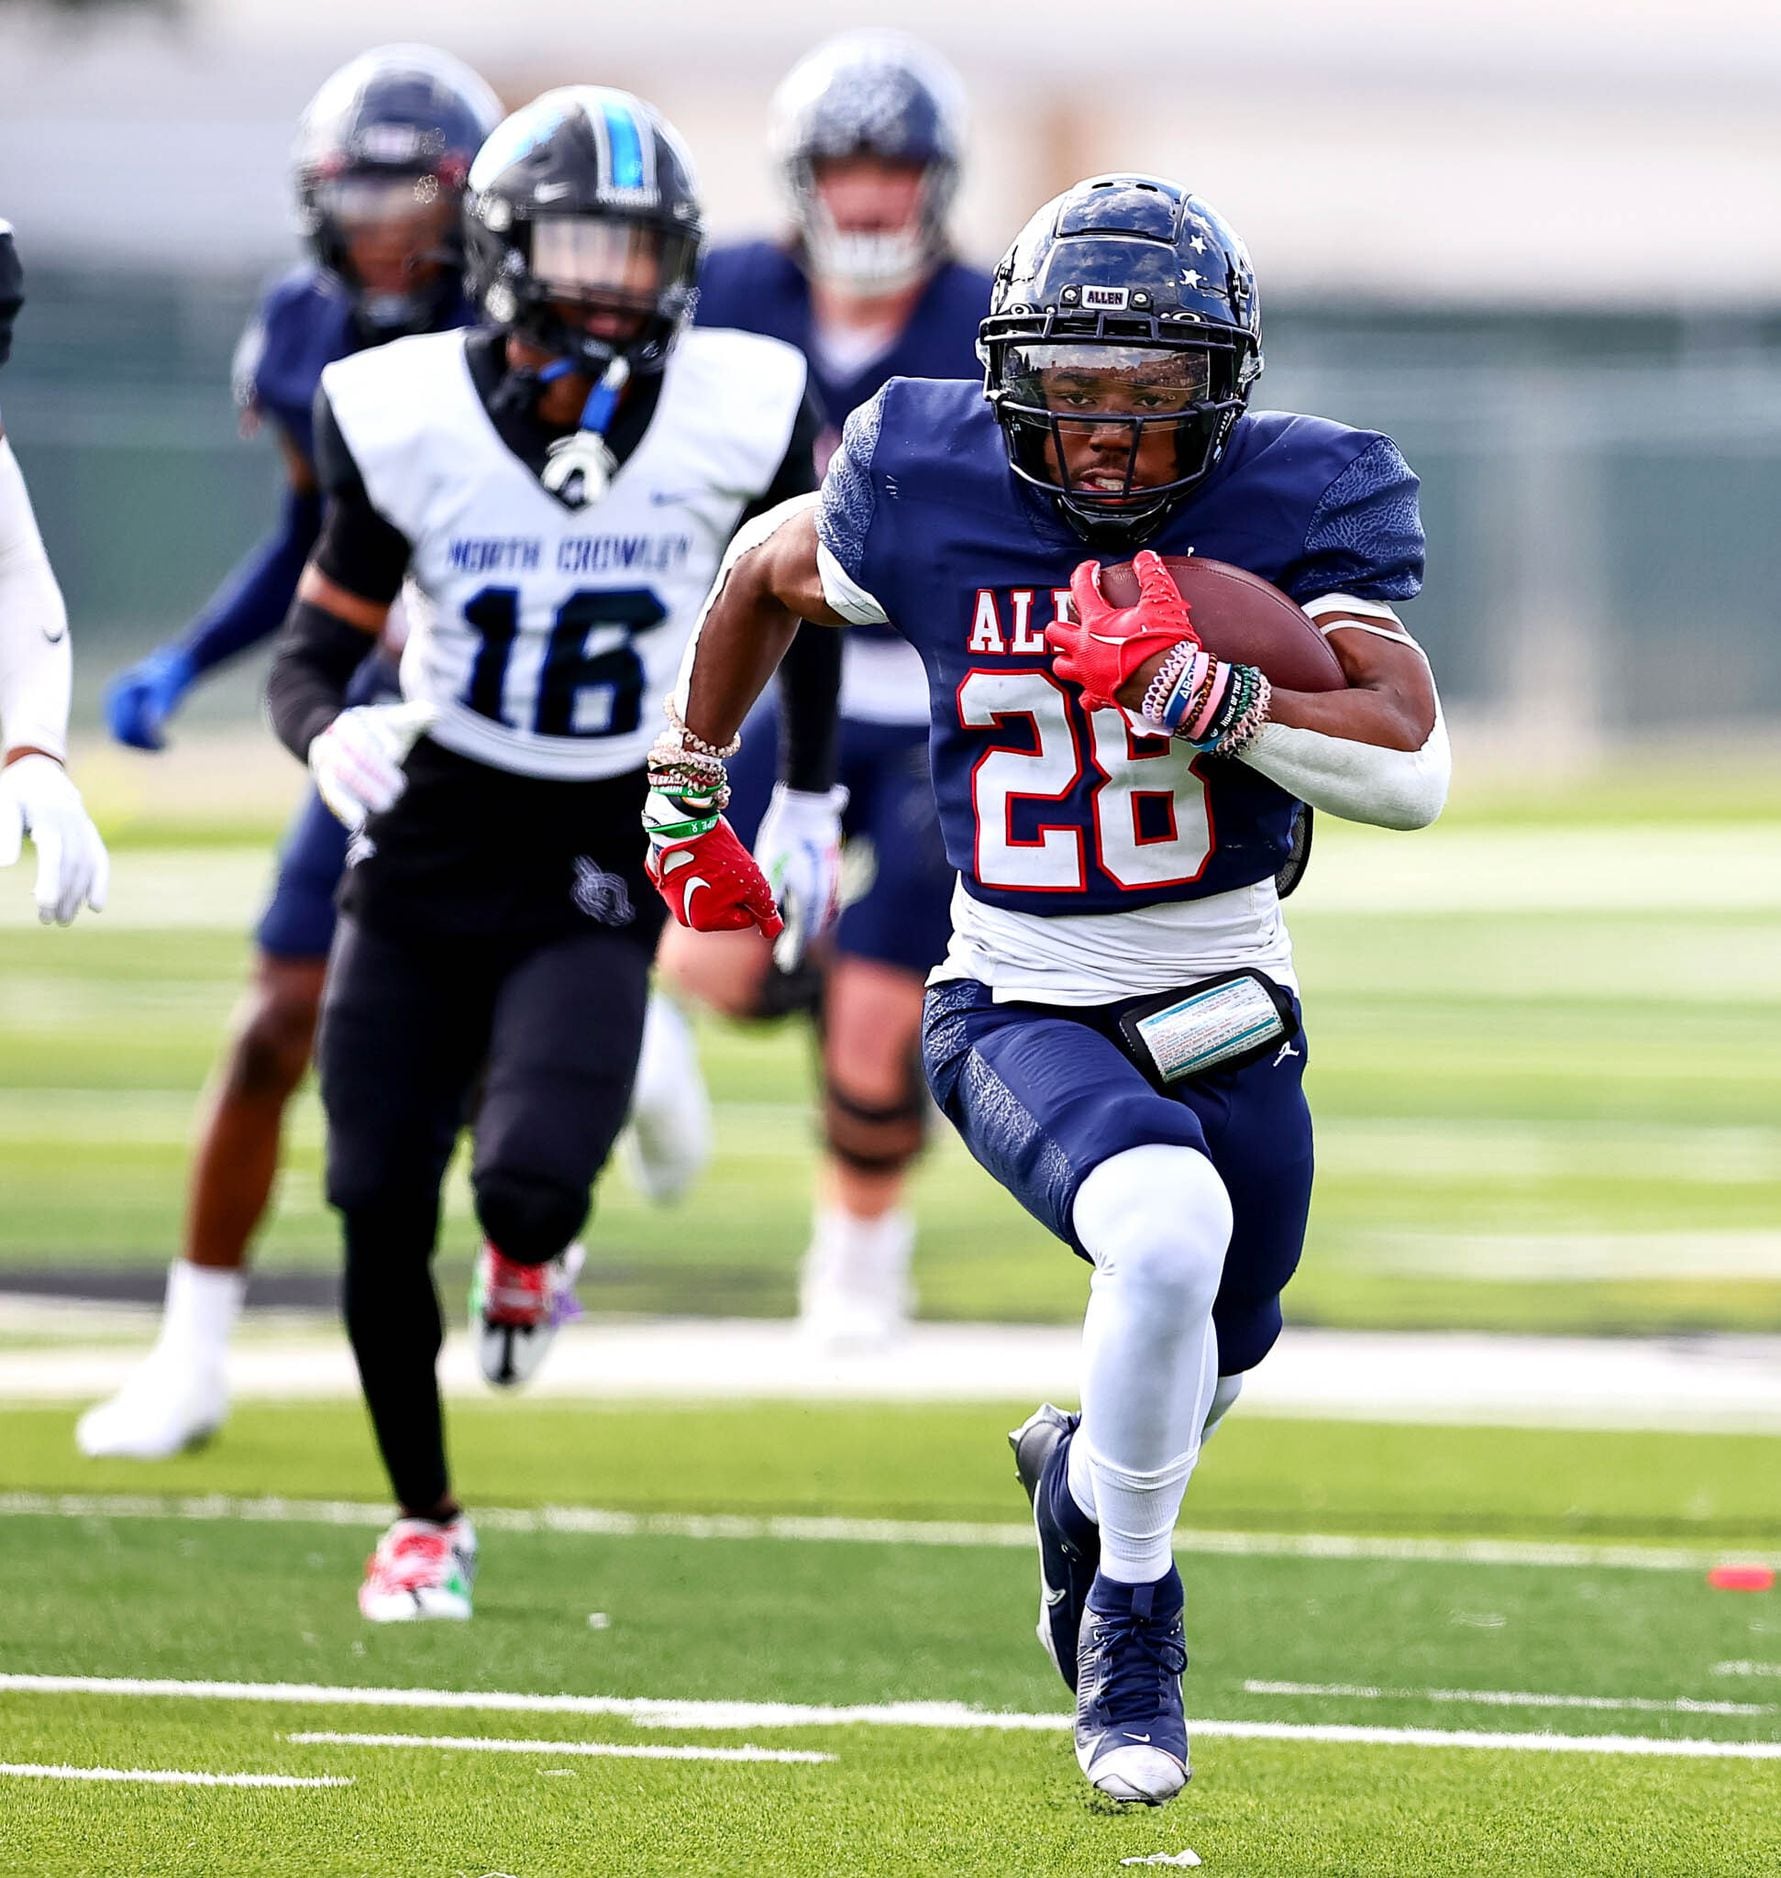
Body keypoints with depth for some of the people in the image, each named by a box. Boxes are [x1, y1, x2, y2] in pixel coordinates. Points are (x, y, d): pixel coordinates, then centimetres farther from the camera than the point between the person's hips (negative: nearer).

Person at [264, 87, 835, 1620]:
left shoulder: (738, 418, -9)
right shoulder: (410, 420, -11)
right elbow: (317, 645, -4)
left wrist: (812, 800, 14)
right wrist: (326, 732, -26)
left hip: (599, 873, -1)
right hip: (426, 848, 1)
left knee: (534, 1180, -22)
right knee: (380, 1209, 1)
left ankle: (528, 1253, 18)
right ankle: (425, 1520, 24)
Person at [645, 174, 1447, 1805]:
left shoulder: (1298, 502, -14)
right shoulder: (932, 494, -12)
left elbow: (1414, 772, -24)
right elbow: (769, 570, 11)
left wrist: (1201, 690, -36)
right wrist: (686, 796, 21)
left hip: (1227, 1017, 3)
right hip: (1021, 1012, -3)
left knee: (1206, 1366, 22)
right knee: (1169, 1234, -32)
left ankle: (1079, 1469, 59)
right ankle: (1131, 1615, -12)